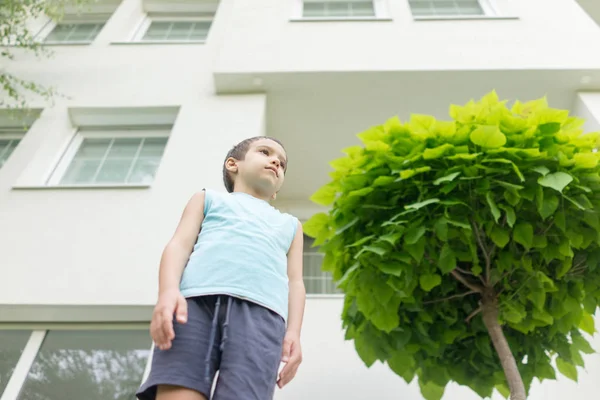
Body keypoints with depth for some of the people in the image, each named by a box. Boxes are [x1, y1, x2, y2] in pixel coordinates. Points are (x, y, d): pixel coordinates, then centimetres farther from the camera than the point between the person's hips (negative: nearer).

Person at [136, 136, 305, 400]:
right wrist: (168, 292, -7)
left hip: (260, 309, 1)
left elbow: (295, 281, 23)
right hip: (196, 299, 0)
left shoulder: (290, 225, 37)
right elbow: (180, 244, 14)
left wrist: (293, 332, 4)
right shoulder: (209, 198, 32)